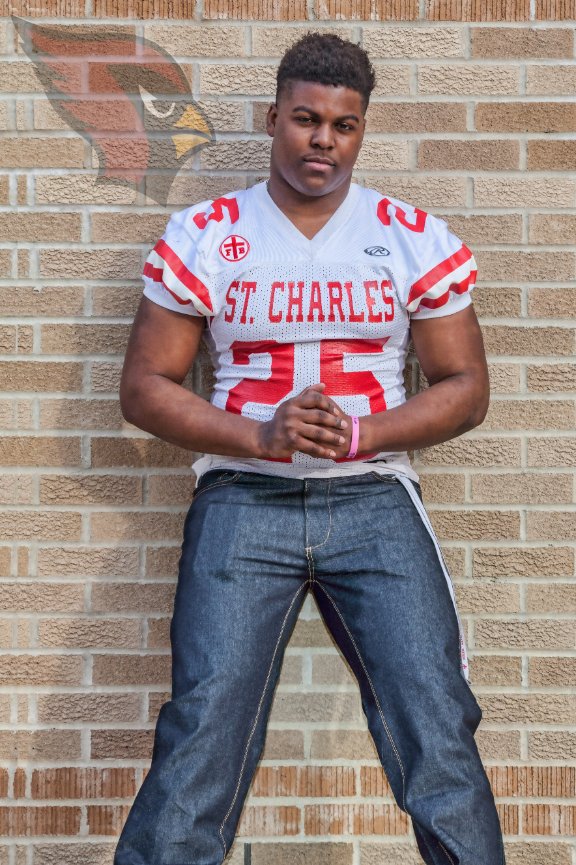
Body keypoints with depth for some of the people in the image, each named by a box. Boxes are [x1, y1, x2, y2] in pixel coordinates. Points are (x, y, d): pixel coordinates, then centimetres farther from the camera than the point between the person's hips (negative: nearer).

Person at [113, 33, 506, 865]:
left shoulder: (416, 238, 6)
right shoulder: (204, 235, 4)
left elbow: (466, 385, 7)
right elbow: (145, 387, 3)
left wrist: (360, 435, -10)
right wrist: (261, 438, -12)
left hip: (375, 501, 1)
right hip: (243, 502, 0)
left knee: (440, 738, -6)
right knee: (202, 743, -7)